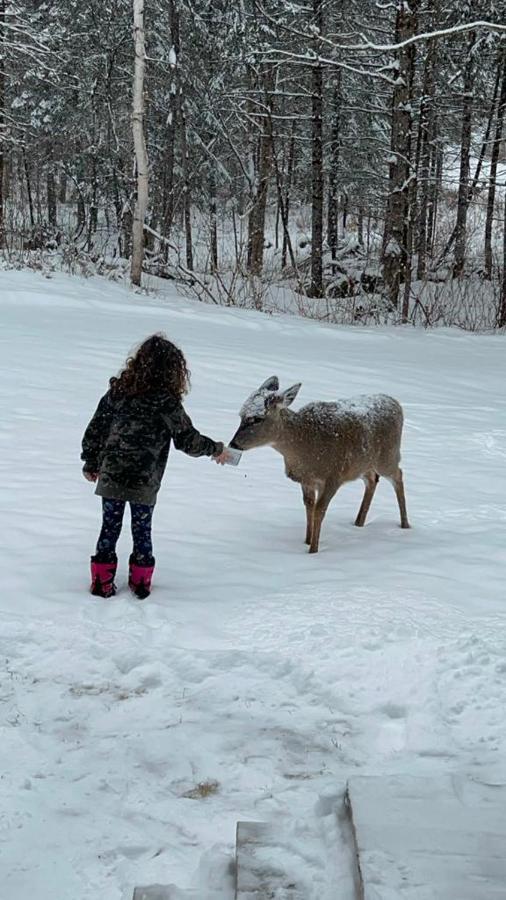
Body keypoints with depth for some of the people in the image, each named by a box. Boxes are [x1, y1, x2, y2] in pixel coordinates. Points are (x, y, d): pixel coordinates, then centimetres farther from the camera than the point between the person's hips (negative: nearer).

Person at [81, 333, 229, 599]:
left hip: (110, 477, 3)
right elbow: (188, 440, -4)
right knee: (142, 530, 13)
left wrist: (91, 463, 18)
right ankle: (141, 582, 21)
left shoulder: (116, 391, 1)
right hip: (144, 483, -3)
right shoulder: (167, 403, -12)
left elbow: (95, 430, 6)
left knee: (110, 528, 12)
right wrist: (216, 449, 12)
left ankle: (102, 582, 15)